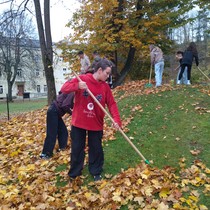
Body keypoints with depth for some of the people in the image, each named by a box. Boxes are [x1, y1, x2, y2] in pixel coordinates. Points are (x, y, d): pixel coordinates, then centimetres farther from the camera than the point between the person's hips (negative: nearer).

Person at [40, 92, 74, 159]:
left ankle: (62, 147, 26)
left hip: (55, 112, 10)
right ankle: (45, 154, -2)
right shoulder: (72, 93, -13)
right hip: (53, 112, -10)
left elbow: (70, 105, 21)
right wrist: (71, 113, -8)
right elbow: (64, 106, -21)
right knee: (51, 134, -7)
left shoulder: (71, 93, 16)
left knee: (63, 131, 15)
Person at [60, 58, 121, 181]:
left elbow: (112, 104, -3)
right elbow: (64, 88, -13)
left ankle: (96, 172, 32)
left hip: (96, 124, 2)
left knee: (96, 149, 12)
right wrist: (77, 86, -33)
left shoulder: (105, 86, -1)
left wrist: (117, 120, -16)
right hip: (79, 122, -2)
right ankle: (74, 173, 30)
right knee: (77, 149, 11)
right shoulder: (82, 79, -9)